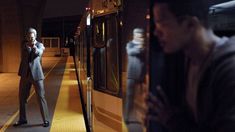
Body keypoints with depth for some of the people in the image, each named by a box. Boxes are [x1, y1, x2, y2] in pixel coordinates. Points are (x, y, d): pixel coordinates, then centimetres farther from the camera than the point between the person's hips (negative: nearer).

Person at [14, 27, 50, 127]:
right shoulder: (25, 45, 11)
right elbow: (23, 57, 3)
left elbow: (39, 53, -26)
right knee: (22, 97, 10)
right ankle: (22, 119, 25)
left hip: (36, 74, -4)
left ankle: (46, 120, 6)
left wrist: (34, 47, -46)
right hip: (25, 75, 5)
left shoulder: (39, 45, -3)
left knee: (41, 97, -4)